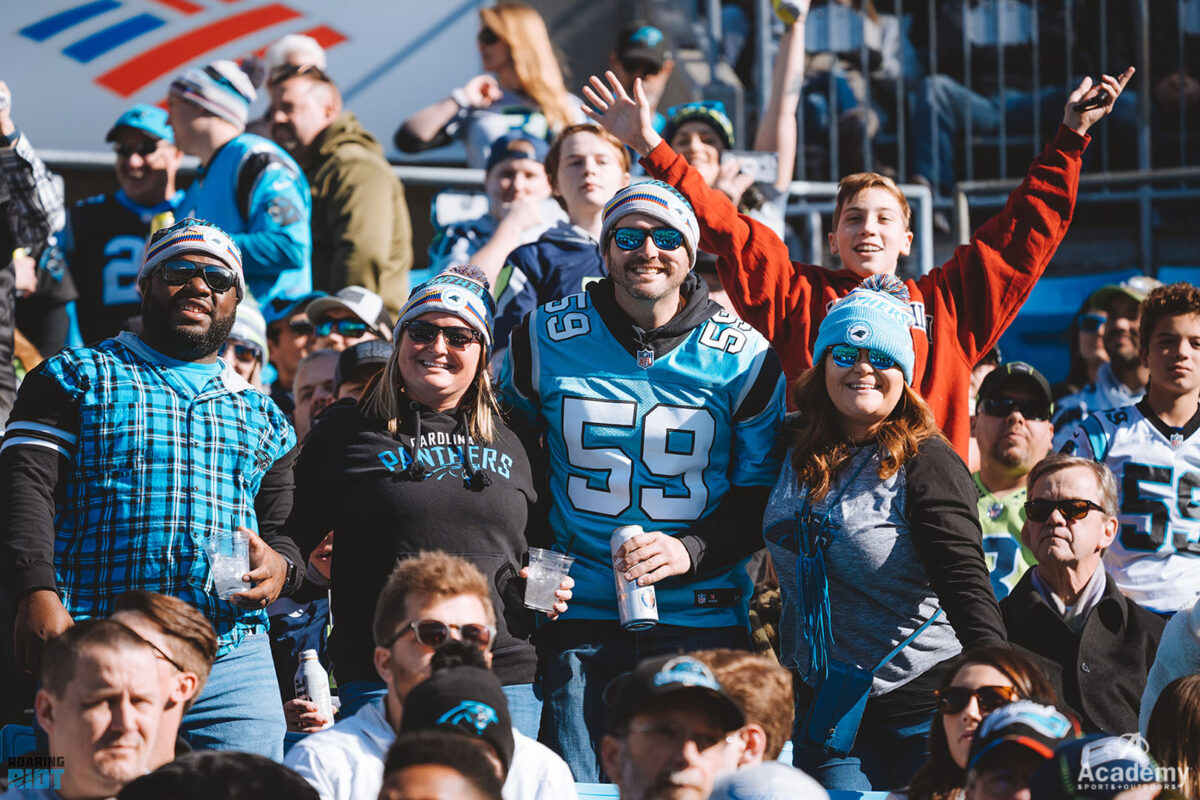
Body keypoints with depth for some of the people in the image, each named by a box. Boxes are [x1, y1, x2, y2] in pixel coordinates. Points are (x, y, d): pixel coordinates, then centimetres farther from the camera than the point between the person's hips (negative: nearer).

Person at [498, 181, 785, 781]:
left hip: (702, 620, 0)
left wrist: (692, 550, -13)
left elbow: (763, 499, 4)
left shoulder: (744, 357, 1)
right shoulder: (546, 338, 3)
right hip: (579, 620, 0)